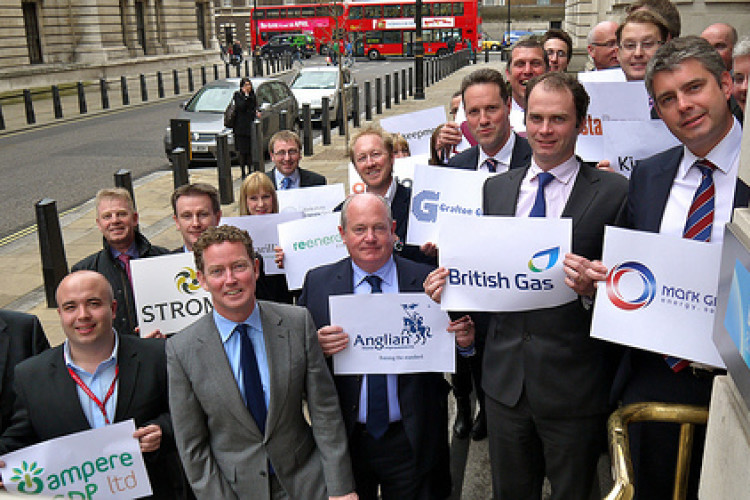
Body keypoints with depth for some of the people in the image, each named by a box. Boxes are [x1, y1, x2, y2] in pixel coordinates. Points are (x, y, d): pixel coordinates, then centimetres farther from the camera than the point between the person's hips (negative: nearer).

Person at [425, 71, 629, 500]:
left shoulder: (615, 191, -8)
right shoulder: (496, 188, 7)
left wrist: (593, 287, -28)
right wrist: (450, 283, -9)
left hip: (574, 386, -4)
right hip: (506, 379, 4)